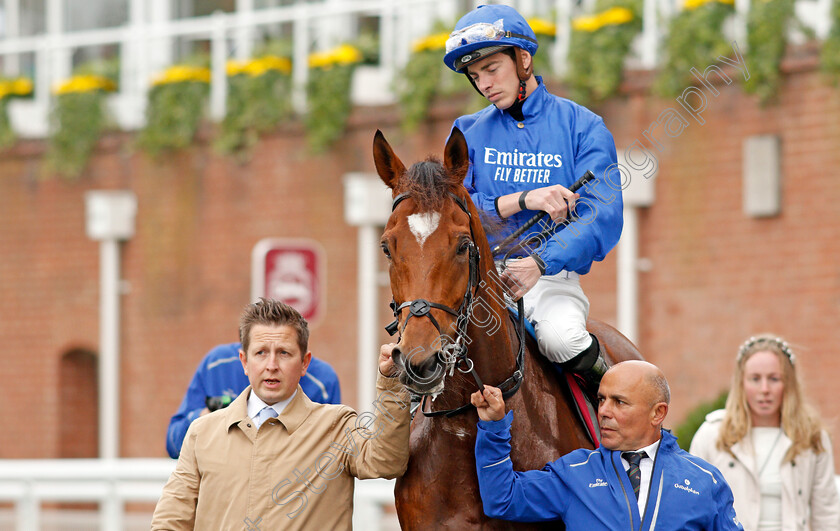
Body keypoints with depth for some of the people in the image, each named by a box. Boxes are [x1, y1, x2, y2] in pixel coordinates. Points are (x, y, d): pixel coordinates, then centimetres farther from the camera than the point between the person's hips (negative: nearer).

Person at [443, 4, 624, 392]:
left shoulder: (582, 127, 4)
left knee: (561, 338, -33)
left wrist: (540, 262, -25)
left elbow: (603, 217, -10)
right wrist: (523, 200, -15)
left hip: (553, 276, -2)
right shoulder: (468, 133, 14)